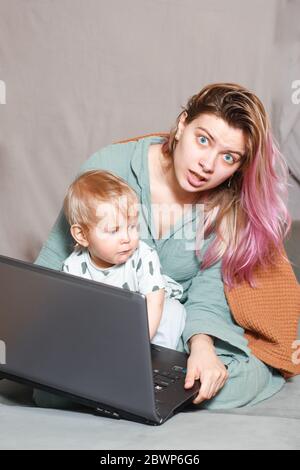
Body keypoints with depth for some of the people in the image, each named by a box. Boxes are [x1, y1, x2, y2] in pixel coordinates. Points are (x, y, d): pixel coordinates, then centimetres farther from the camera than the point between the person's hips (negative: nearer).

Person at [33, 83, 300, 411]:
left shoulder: (233, 207, -10)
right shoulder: (110, 168, -14)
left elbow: (208, 293, -14)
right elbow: (56, 255, -4)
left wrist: (201, 344, -36)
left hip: (184, 324, 0)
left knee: (238, 381, -29)